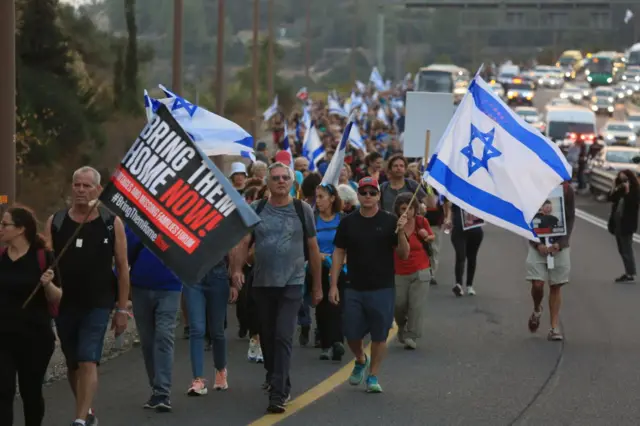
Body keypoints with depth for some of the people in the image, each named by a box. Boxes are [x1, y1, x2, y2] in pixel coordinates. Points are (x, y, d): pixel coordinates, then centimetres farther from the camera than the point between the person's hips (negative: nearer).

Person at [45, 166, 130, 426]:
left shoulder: (112, 223, -2)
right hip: (64, 304, 3)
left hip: (98, 304, -3)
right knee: (73, 364, 14)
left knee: (88, 362, -15)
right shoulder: (55, 222, 3)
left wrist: (122, 309, -2)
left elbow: (122, 268, 1)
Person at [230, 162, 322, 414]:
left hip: (292, 284, -2)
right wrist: (237, 269, -21)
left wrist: (317, 285, 8)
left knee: (283, 338, -12)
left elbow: (313, 248, 7)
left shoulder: (302, 210, 1)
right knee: (267, 337, 12)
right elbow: (243, 242, -2)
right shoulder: (255, 210, 4)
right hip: (262, 284, 2)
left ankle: (277, 394, -15)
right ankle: (276, 379, 34)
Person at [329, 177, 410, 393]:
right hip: (354, 288, 2)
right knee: (352, 334, 5)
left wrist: (400, 232, -19)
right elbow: (338, 254, 6)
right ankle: (360, 360, 35)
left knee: (379, 335, 2)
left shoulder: (389, 221, -2)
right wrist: (333, 285, 1)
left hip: (382, 288, -2)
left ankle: (373, 376, 16)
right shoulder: (348, 222, 4)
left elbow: (404, 255, -2)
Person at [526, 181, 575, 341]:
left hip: (560, 245, 1)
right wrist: (537, 244, -13)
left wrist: (560, 243, -12)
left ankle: (555, 327, 8)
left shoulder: (566, 190, -2)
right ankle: (537, 310, 23)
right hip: (538, 245, -1)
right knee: (537, 284, -9)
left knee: (555, 287, 3)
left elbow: (571, 218, 0)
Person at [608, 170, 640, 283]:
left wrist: (627, 191, -26)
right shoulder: (620, 190, 11)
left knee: (627, 250, -6)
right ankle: (628, 272, 20)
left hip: (626, 225, -8)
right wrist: (615, 189, -7)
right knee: (622, 250, 13)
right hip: (617, 224, 8)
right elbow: (611, 198, 4)